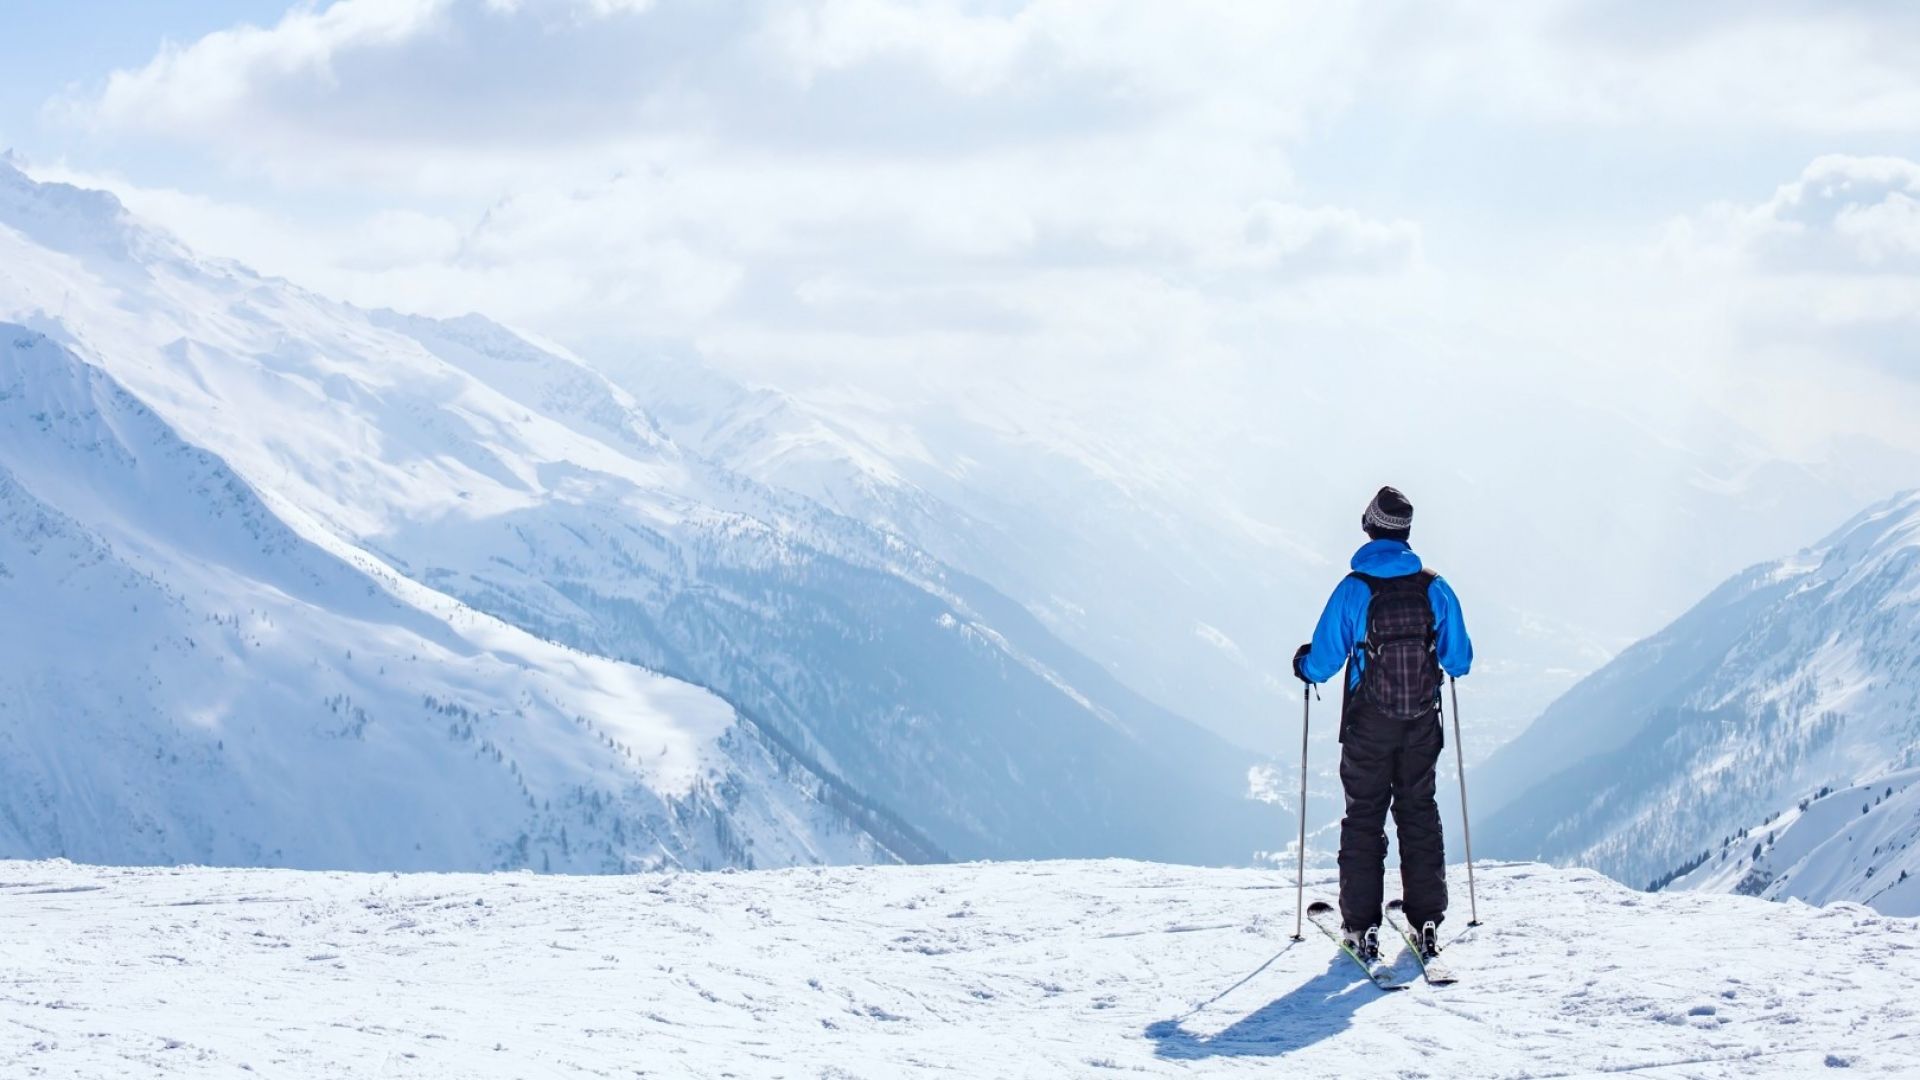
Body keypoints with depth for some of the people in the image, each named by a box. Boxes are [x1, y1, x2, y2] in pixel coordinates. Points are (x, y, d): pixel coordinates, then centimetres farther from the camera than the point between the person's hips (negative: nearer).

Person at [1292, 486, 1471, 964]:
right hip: (1422, 723, 2)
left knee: (1364, 816, 6)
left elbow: (1323, 660, -10)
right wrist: (1445, 659, 27)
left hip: (1369, 726, -2)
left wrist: (1304, 664, 13)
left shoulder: (1353, 589, -13)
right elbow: (1459, 660, 3)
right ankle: (1426, 923, 12)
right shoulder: (1435, 588, -4)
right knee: (1419, 813, 13)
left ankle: (1362, 928, 3)